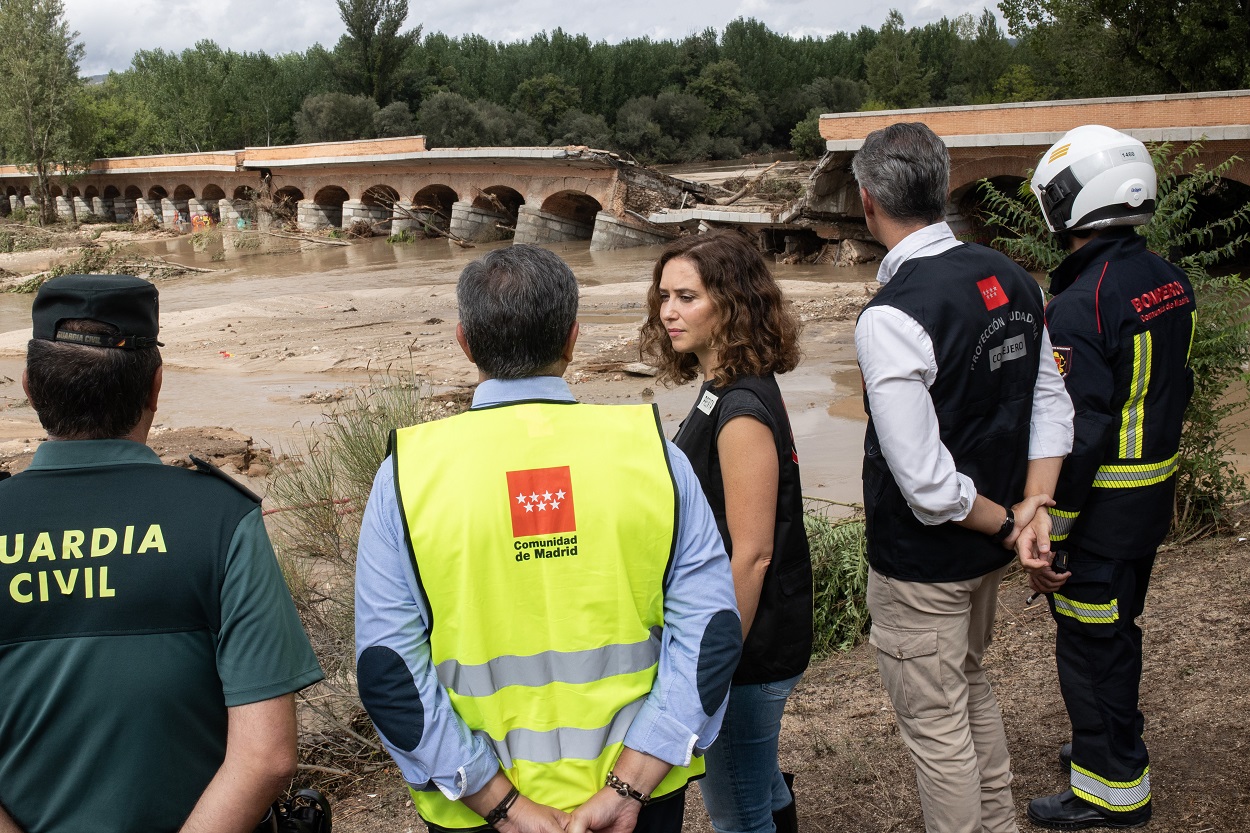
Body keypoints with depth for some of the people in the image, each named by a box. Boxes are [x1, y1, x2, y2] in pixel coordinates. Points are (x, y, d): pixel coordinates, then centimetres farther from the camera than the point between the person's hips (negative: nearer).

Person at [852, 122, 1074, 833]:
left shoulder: (891, 317, -27)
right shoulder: (1012, 279, -2)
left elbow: (925, 480, -26)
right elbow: (1053, 405, 3)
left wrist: (1005, 524, -12)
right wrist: (1034, 505, -4)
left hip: (921, 563, -8)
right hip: (985, 554, 9)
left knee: (936, 725, 10)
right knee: (971, 686, 28)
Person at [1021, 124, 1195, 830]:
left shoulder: (1080, 307, -24)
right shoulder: (1170, 282, 3)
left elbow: (1076, 434, -25)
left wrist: (1045, 535, -20)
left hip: (1103, 503, -9)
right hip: (1156, 492, 9)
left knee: (1091, 641, 6)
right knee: (1116, 626, 24)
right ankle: (1114, 742, 42)